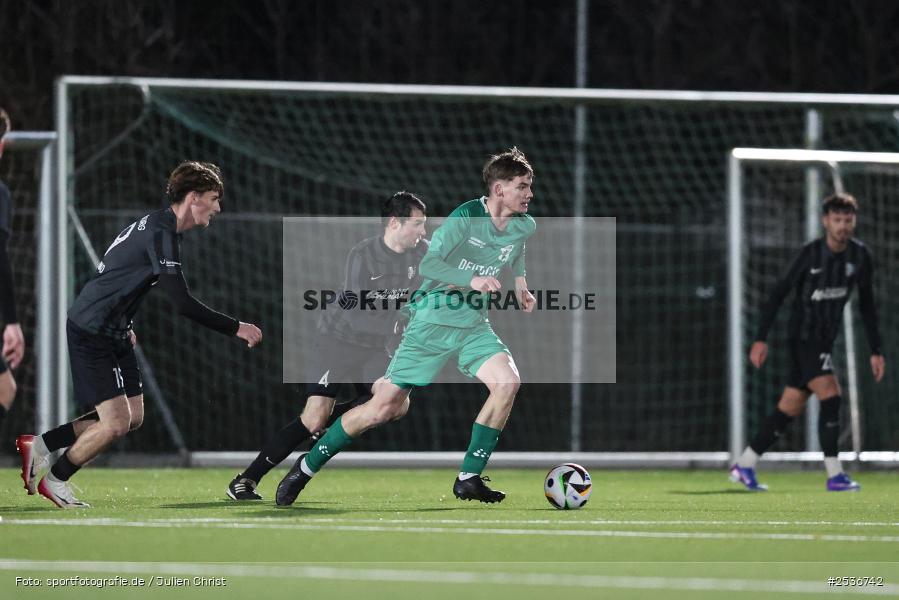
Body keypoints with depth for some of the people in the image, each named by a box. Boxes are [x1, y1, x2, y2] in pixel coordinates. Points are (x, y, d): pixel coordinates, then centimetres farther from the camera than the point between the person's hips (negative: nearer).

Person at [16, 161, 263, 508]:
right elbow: (183, 304, -28)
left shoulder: (157, 226, 10)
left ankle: (39, 445, 18)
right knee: (115, 422, -13)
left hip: (112, 333, 10)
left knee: (133, 418, 9)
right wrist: (236, 329, -23)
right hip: (91, 333, -10)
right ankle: (54, 481, 6)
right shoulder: (161, 233, -22)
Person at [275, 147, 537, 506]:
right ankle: (308, 466, 11)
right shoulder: (465, 217, -17)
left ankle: (469, 479, -11)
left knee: (508, 381, -22)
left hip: (473, 327, 5)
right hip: (431, 323, -5)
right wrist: (472, 280, -37)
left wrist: (521, 287, 11)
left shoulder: (524, 227, 2)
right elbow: (428, 264, -24)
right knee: (385, 407, -8)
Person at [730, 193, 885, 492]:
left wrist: (876, 350, 8)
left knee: (790, 407, 7)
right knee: (831, 396, -19)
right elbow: (779, 293, -10)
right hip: (803, 337, -6)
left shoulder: (860, 256, 1)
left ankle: (744, 467, 17)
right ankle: (835, 475, -16)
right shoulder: (811, 254, -14)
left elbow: (866, 304, 10)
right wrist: (761, 338, -14)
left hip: (825, 340, 6)